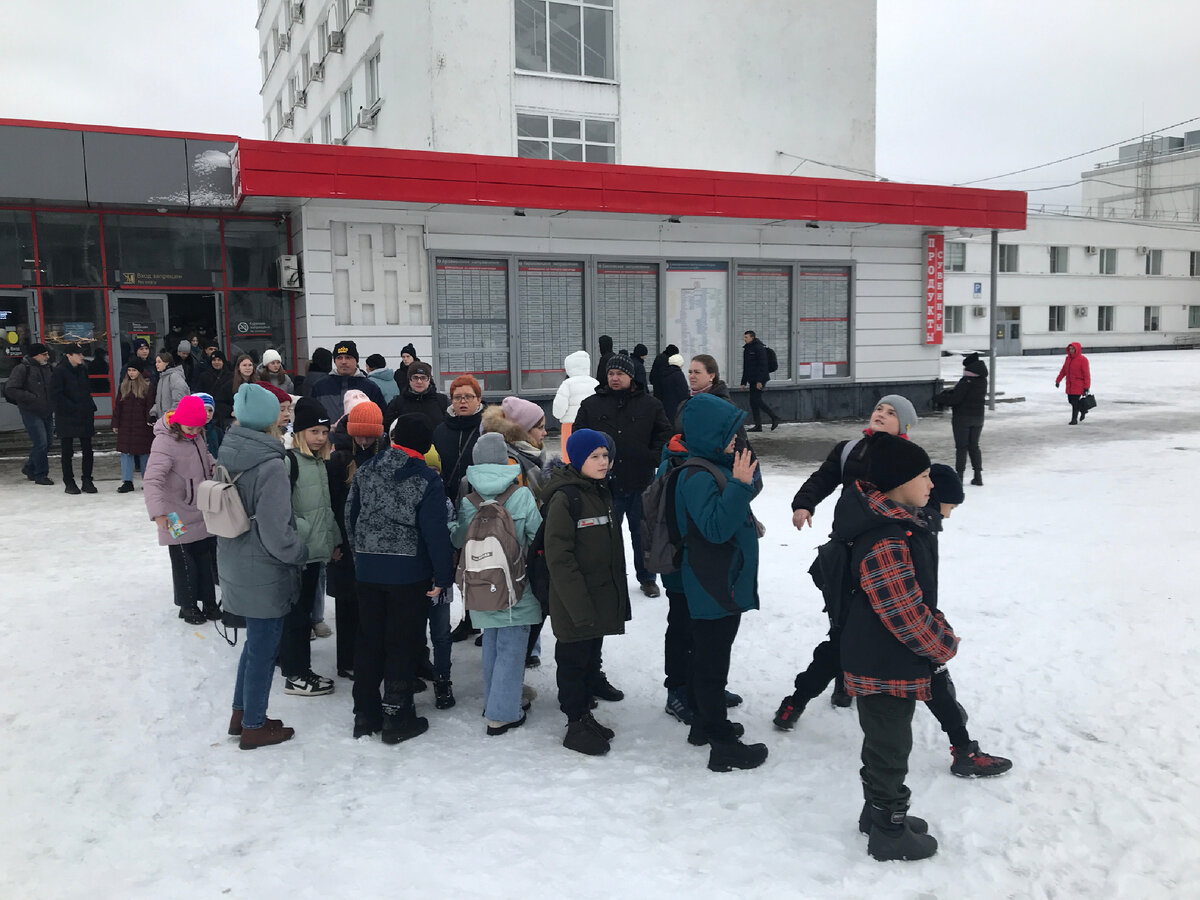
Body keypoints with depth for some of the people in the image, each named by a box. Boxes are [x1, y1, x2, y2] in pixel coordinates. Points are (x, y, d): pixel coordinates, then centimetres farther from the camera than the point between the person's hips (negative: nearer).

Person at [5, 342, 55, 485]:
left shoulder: (48, 368, 12)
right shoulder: (22, 369, -9)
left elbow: (54, 388, 24)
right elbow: (10, 389, -13)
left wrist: (52, 404, 6)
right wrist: (32, 398, -18)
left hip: (47, 412, 7)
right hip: (31, 413, -7)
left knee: (46, 444, 11)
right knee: (41, 443, -11)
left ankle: (29, 468, 31)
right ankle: (40, 475, 1)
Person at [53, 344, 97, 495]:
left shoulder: (82, 370, 11)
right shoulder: (60, 371, -7)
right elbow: (58, 395, -12)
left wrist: (90, 407, 6)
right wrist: (74, 408, -16)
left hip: (85, 415, 5)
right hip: (66, 416, -5)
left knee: (87, 449, 3)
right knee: (67, 451, 4)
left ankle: (87, 480, 10)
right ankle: (68, 482, 13)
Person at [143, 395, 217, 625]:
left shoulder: (196, 437, 0)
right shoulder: (165, 442, -24)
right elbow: (152, 479, -32)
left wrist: (213, 466, 0)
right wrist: (158, 512, -43)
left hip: (202, 515, 7)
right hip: (178, 519, -7)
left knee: (205, 560, 16)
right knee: (185, 564, 7)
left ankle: (209, 603, 30)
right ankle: (188, 606, 25)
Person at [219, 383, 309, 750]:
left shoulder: (227, 455, -1)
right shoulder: (270, 465, -23)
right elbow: (276, 534, -24)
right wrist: (302, 554, -6)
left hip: (236, 566, 7)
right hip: (265, 574, -7)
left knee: (256, 641, 23)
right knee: (263, 647, 8)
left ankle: (241, 713, 35)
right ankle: (253, 727, 22)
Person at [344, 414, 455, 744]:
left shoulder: (365, 470, 3)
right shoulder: (428, 481, -12)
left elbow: (350, 516, 10)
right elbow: (435, 532, -15)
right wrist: (443, 576, -8)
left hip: (367, 568, 5)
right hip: (409, 572, -4)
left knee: (369, 640, 14)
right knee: (402, 644, 5)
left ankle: (365, 714, 23)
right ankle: (397, 718, 12)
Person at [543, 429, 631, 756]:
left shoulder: (602, 493, 9)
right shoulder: (565, 498, -18)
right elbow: (559, 558, -20)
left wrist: (619, 593, 16)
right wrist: (580, 607, -21)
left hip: (602, 599, 8)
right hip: (575, 605, -8)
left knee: (591, 657, 18)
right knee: (574, 660, 5)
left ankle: (585, 715, 33)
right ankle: (577, 726, 18)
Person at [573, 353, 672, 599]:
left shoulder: (649, 405, 1)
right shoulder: (591, 405, 2)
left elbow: (665, 435, 7)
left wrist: (653, 458, -3)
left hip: (640, 483, 0)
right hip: (605, 484, 0)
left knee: (642, 533, 13)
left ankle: (647, 578, 28)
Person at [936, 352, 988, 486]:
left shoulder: (966, 381, -18)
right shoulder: (983, 381, 5)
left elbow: (955, 398, -19)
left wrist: (939, 399, -5)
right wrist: (950, 391, 13)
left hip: (962, 417, -7)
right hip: (978, 417, 7)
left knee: (961, 447, -1)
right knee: (974, 446, 14)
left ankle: (959, 475, -3)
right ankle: (978, 475, 13)